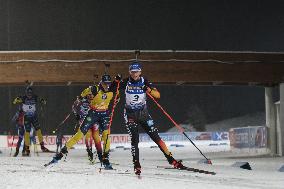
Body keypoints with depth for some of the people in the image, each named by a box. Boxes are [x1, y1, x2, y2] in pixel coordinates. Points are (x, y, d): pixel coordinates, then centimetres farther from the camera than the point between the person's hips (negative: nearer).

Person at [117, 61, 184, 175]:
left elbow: (157, 95, -9)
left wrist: (149, 90, -28)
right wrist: (116, 82, -19)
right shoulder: (126, 83, -4)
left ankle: (171, 159, 0)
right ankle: (136, 165, -7)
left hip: (143, 114, 1)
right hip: (130, 115, -1)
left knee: (155, 136, -5)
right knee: (134, 139, -14)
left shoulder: (144, 82, -3)